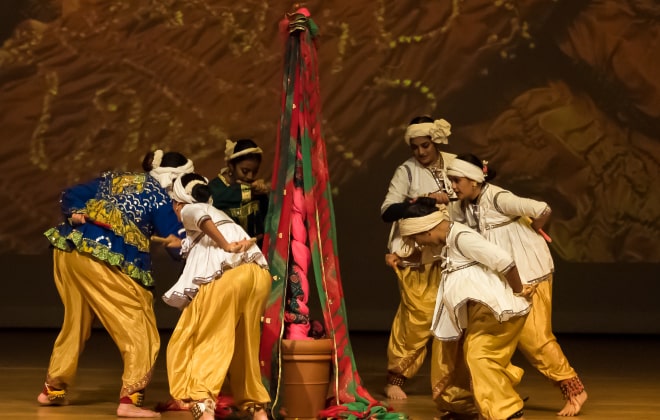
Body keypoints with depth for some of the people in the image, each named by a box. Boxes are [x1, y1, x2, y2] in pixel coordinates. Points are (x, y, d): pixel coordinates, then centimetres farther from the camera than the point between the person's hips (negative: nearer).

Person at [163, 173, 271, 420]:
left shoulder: (188, 210, 14)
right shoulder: (219, 215, 35)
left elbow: (201, 216, -11)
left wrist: (226, 247, -11)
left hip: (228, 275, -7)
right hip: (259, 276, 7)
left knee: (186, 346, -3)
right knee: (244, 346, 23)